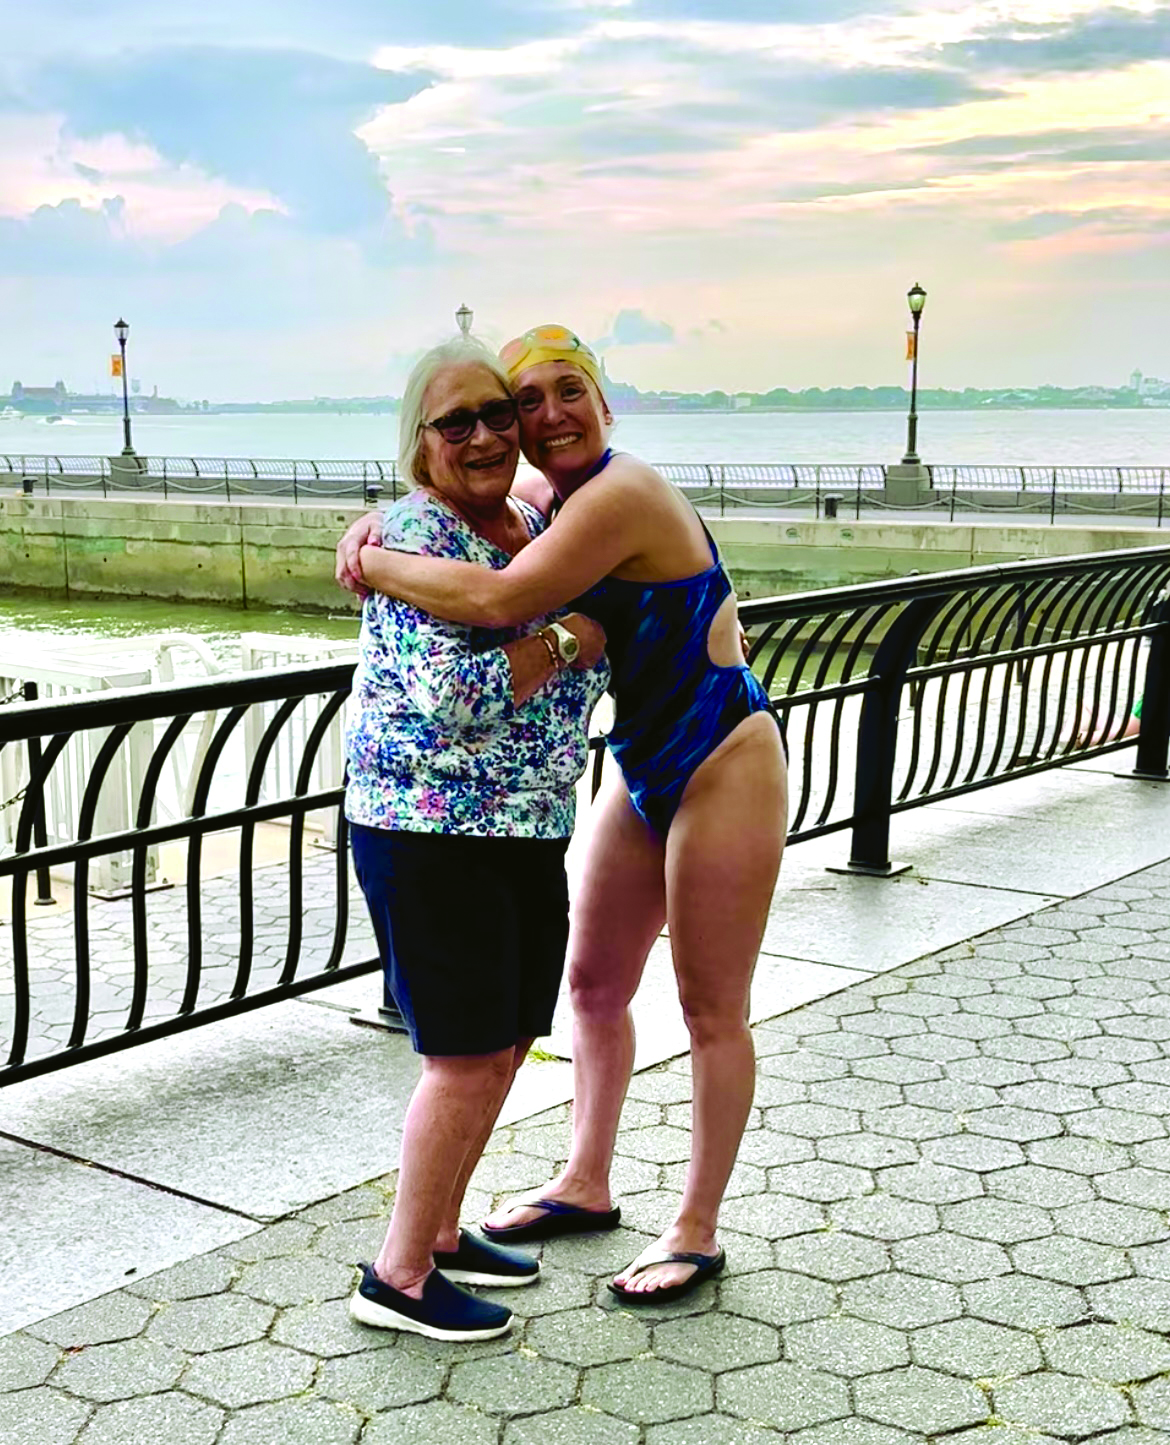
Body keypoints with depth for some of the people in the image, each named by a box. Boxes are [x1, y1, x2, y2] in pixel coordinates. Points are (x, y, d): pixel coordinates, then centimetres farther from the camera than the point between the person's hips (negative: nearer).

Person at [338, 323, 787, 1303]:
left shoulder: (623, 495, -24)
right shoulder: (548, 499, 4)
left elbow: (500, 602, -36)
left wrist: (371, 563, -21)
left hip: (724, 773, -9)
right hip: (646, 774, 9)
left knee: (712, 1016, 4)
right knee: (593, 985, 18)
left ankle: (697, 1233, 19)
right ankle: (586, 1185, 36)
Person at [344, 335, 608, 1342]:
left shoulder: (532, 521, 9)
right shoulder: (417, 538, -16)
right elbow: (452, 698, -26)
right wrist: (567, 641, -18)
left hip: (526, 830, 9)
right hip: (431, 833, -8)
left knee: (508, 1043, 15)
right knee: (469, 1057, -3)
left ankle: (439, 1231, 32)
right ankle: (398, 1277, 12)